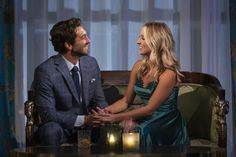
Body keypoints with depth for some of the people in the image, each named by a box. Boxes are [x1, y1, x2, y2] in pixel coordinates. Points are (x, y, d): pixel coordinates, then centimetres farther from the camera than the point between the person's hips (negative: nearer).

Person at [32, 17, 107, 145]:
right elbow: (48, 114, -18)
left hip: (87, 126, 5)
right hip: (60, 127, -5)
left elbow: (99, 100, 10)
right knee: (51, 130, -37)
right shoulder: (45, 71, -16)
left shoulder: (91, 63, 2)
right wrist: (84, 119, -25)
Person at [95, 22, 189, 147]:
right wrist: (107, 111, -12)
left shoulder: (168, 73, -18)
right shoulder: (139, 66, 1)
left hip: (166, 128, -5)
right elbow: (126, 100, 7)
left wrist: (115, 117, -19)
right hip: (145, 121, 5)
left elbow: (149, 108, -17)